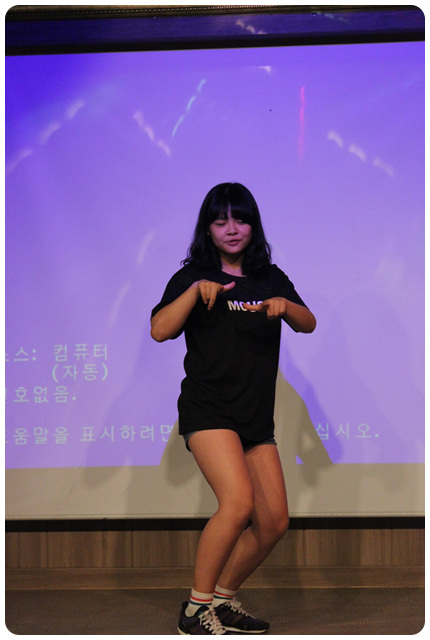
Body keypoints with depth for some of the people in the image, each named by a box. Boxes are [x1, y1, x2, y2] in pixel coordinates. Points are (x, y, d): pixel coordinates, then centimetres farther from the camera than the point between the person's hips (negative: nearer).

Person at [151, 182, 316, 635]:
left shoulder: (271, 279, 15)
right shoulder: (193, 276, 2)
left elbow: (309, 325, 11)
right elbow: (159, 331, -9)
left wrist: (284, 306, -8)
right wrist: (195, 290, -21)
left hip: (257, 418, 6)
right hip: (207, 408, -6)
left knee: (274, 522, 2)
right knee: (238, 502, -24)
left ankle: (223, 598, 21)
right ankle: (196, 609, -11)